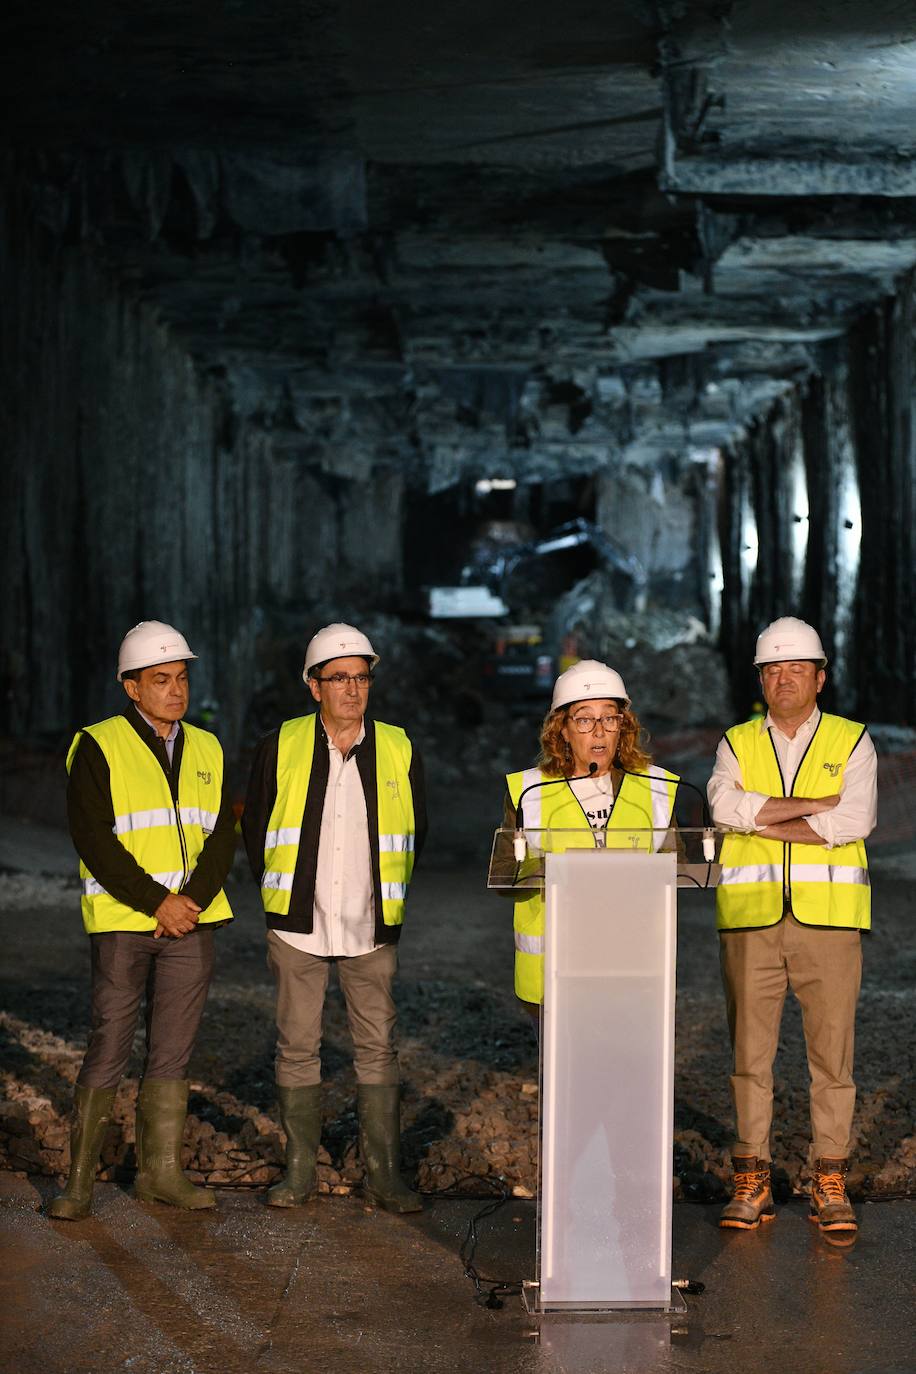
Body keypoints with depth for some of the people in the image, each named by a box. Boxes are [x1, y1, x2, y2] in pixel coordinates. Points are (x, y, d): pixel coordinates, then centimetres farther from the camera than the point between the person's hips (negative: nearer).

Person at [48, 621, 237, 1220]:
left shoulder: (206, 750, 12)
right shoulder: (98, 748, -3)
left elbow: (223, 837, 6)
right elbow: (95, 840, -11)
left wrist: (191, 901, -9)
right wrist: (156, 902, -16)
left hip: (191, 923, 5)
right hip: (122, 922, -5)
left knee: (173, 1051, 8)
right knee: (109, 1051, -4)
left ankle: (162, 1170, 16)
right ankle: (80, 1180, 3)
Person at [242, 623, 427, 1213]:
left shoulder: (398, 750, 3)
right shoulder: (281, 748, 0)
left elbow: (415, 832, 15)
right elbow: (255, 828, 10)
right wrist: (282, 894, 11)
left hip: (372, 928, 1)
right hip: (298, 926, 0)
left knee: (378, 1047, 1)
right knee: (297, 1047, 4)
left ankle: (385, 1172, 7)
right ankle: (300, 1169, 12)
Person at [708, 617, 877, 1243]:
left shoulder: (852, 742, 7)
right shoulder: (737, 745, 12)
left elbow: (856, 821, -10)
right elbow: (725, 803, -10)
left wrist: (766, 821, -9)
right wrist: (816, 805, -14)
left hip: (829, 917, -1)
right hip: (750, 920, 1)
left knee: (832, 1053, -1)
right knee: (751, 1051, 3)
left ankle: (831, 1187, 6)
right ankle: (753, 1185, 10)